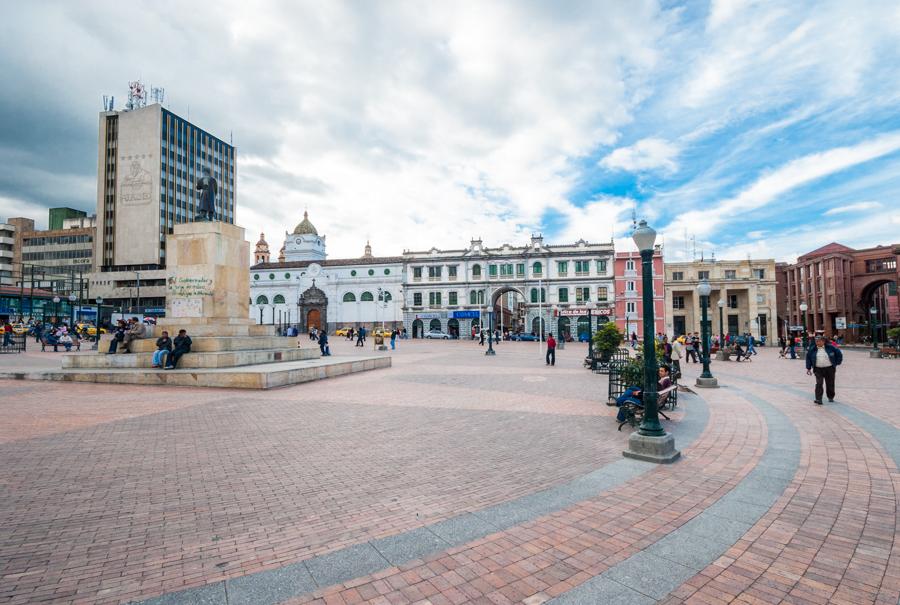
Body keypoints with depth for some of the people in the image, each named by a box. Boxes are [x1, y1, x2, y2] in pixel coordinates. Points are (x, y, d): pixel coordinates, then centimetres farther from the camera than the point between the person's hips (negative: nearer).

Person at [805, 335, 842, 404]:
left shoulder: (830, 348, -3)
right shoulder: (812, 349, 1)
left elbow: (839, 354, 8)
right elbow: (808, 358, 11)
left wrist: (836, 363, 5)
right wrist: (808, 368, 7)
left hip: (829, 369, 0)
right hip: (818, 369, 0)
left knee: (830, 384, 10)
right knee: (819, 383, -10)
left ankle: (831, 397, 33)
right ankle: (818, 399, -11)